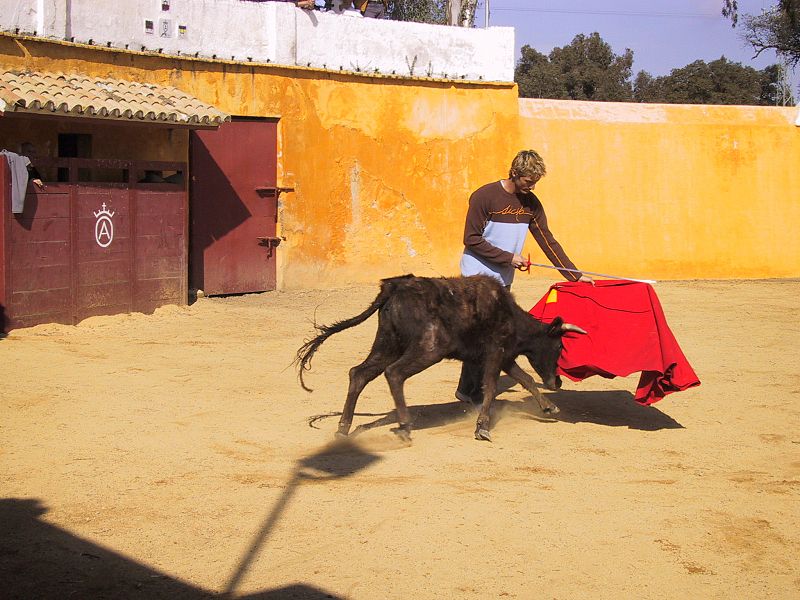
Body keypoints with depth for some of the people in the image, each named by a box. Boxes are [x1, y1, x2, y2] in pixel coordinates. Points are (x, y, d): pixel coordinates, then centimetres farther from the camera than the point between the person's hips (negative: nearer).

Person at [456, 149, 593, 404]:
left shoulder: (531, 203, 5)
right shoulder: (485, 196, -13)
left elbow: (548, 241, 6)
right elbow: (471, 239, -13)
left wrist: (576, 275, 0)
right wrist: (508, 258, -15)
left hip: (502, 279, 6)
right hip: (477, 275, -6)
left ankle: (466, 389, 14)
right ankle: (479, 393, -3)